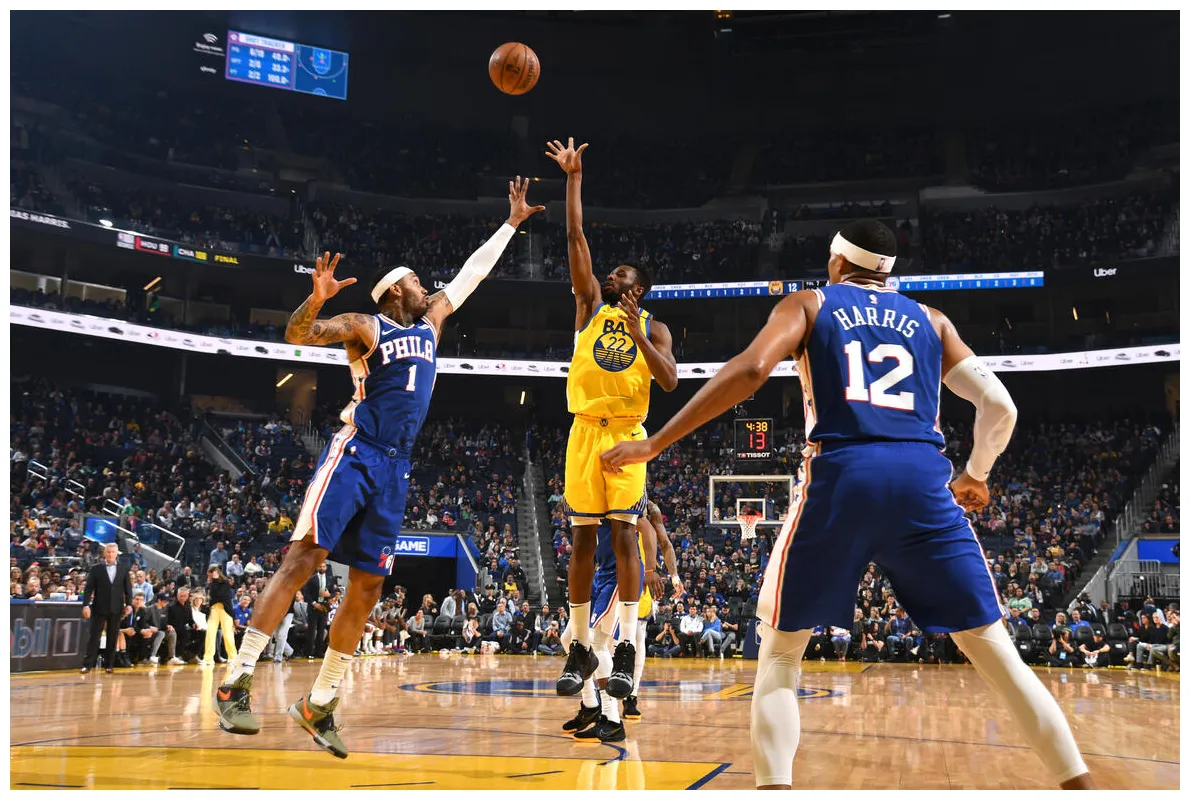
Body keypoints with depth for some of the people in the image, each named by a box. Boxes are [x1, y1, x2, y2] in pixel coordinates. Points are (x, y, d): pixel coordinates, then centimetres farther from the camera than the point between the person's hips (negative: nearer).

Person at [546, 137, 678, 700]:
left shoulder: (654, 330, 9)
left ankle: (626, 647, -6)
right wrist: (574, 178, 0)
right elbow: (576, 239, 5)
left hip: (627, 434, -2)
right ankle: (580, 648, 7)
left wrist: (637, 335, -13)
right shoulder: (591, 306, 12)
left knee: (623, 535, -8)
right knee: (582, 537, 1)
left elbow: (670, 382, -7)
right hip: (585, 431, 2)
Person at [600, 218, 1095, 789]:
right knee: (995, 653, 11)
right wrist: (975, 475, 36)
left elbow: (748, 371, -2)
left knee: (779, 651, 13)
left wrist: (652, 445, 0)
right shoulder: (930, 319, 25)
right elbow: (999, 406, 17)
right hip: (923, 479, 2)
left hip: (840, 476, -2)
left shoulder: (809, 304, 17)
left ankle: (774, 786, -3)